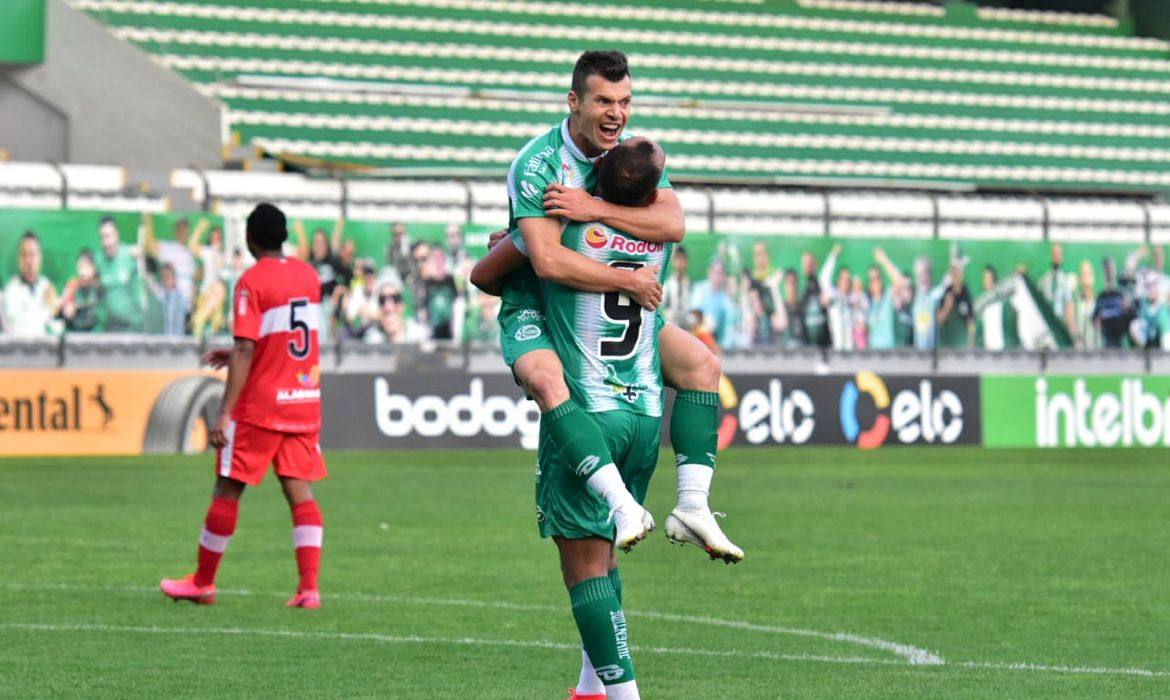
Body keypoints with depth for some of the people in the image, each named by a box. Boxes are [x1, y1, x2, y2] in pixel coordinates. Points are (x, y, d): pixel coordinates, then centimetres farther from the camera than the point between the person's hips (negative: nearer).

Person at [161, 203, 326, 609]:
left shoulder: (252, 282, -12)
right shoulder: (309, 276, 9)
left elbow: (246, 352, -17)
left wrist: (225, 414, -17)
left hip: (260, 406, -6)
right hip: (306, 403, 6)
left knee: (227, 489, 6)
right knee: (300, 491, 2)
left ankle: (203, 582, 16)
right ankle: (309, 587, -10)